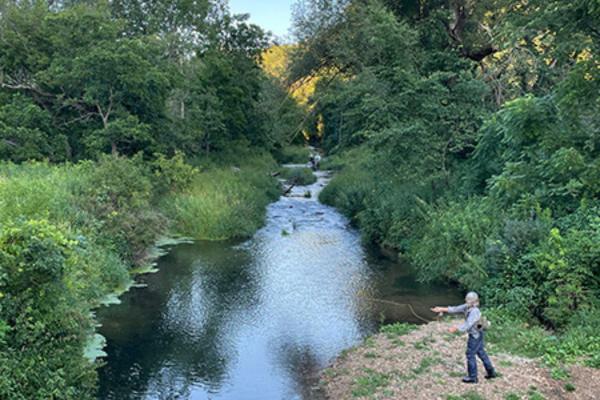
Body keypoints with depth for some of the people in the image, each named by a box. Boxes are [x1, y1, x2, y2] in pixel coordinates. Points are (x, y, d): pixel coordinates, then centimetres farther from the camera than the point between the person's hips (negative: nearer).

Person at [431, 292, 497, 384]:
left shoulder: (475, 312, -30)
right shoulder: (467, 307, -3)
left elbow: (467, 324, -36)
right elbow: (456, 309, 0)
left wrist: (455, 329, -41)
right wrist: (442, 309, -5)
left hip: (475, 335, -9)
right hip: (477, 334, 9)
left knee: (470, 355, 3)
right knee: (481, 353, 20)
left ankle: (472, 377, 15)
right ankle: (491, 372, 32)